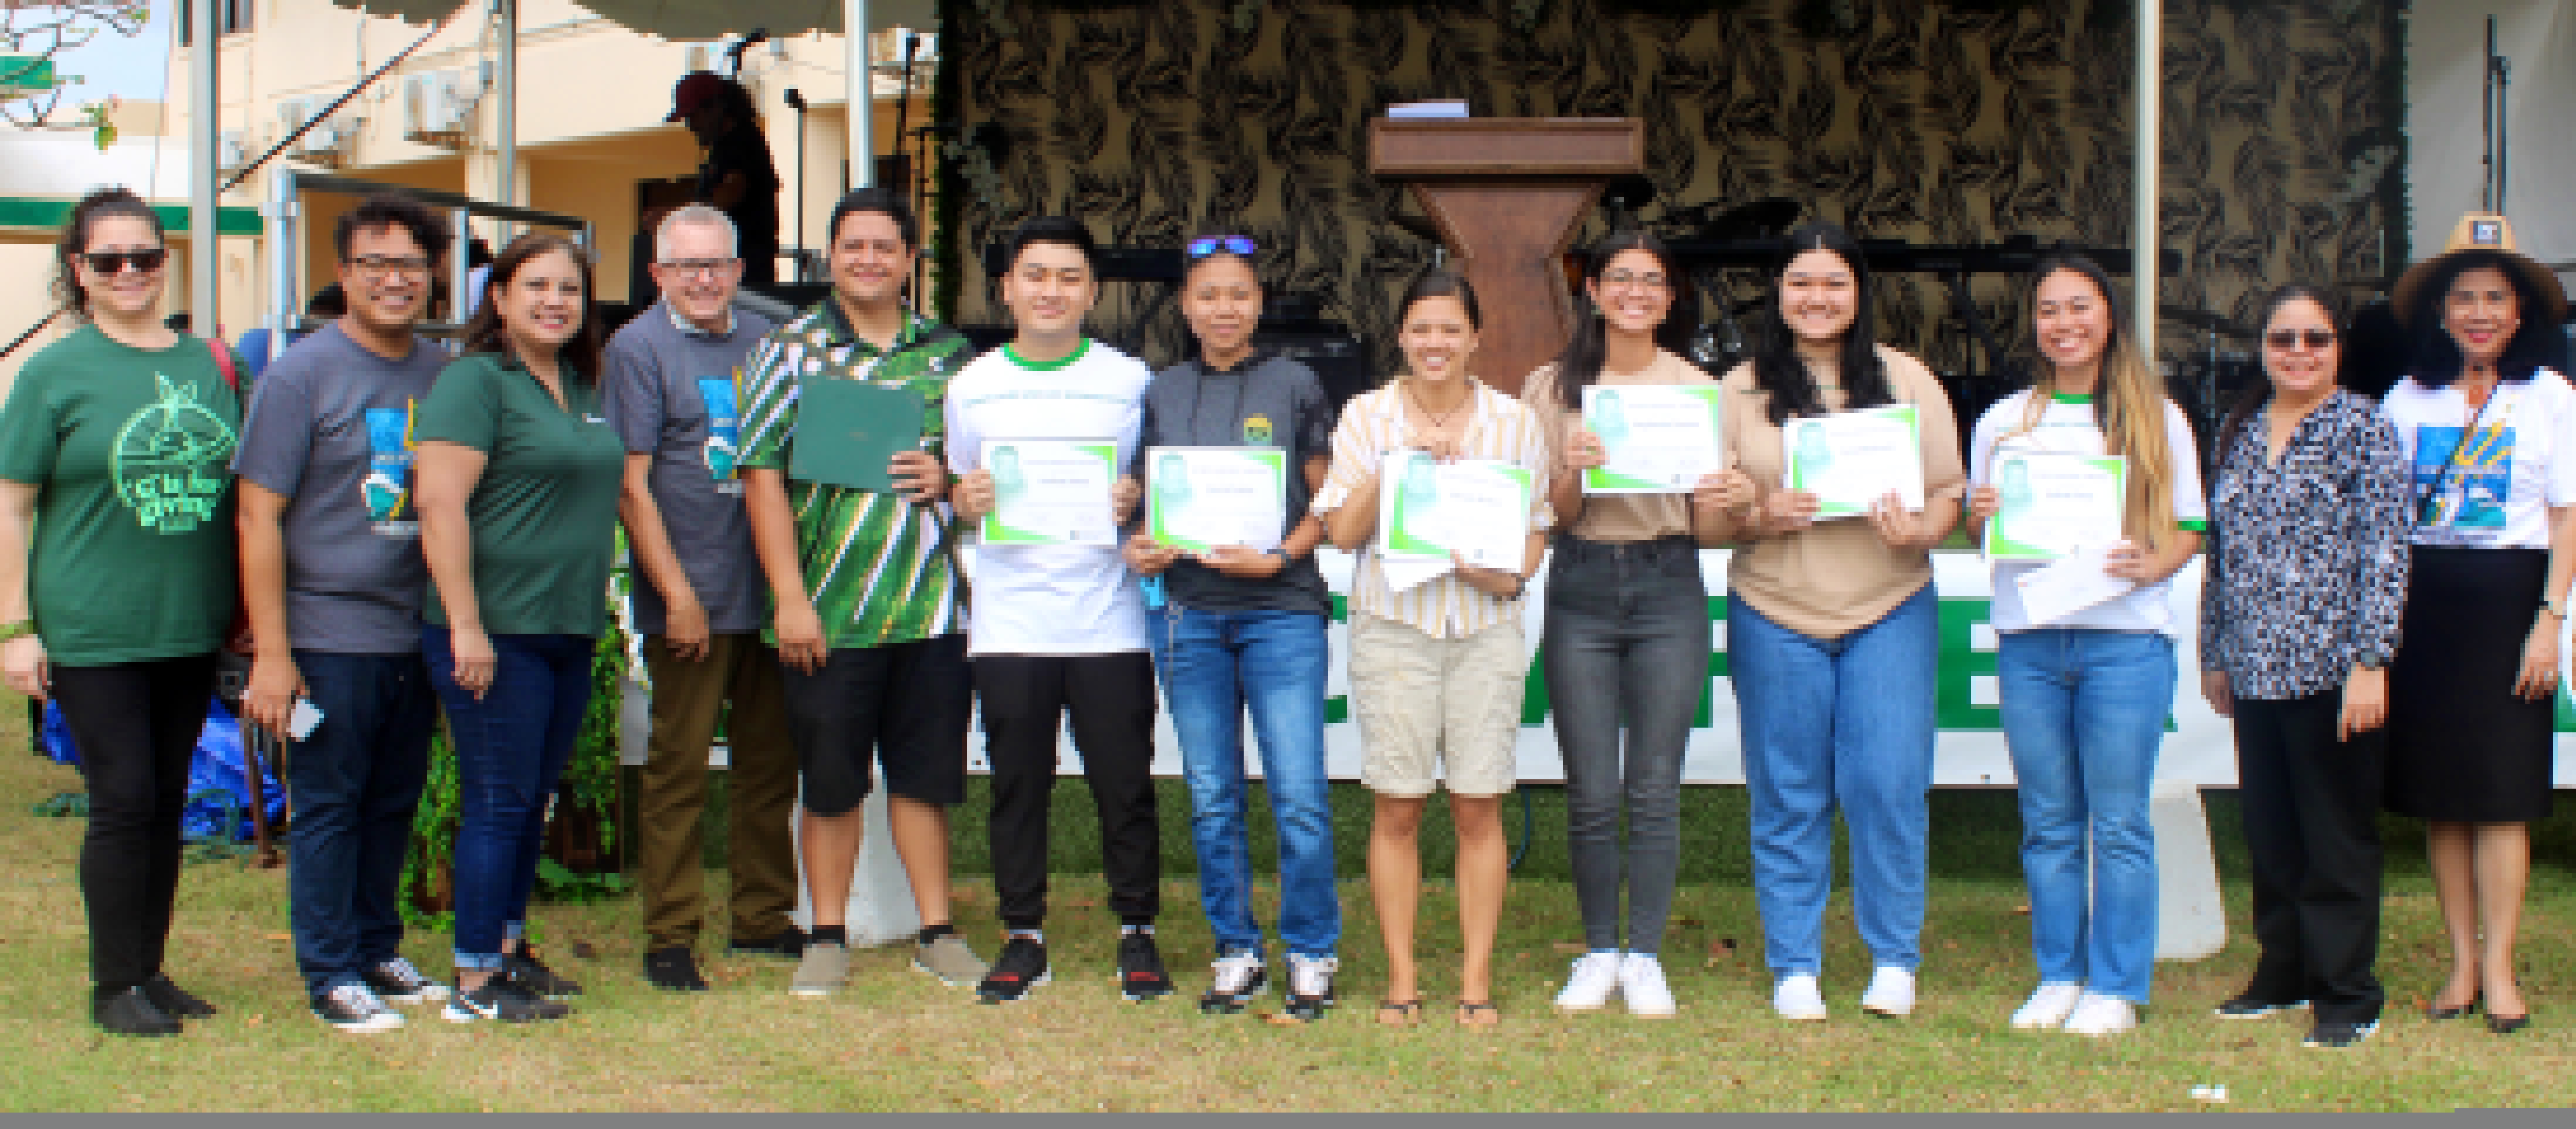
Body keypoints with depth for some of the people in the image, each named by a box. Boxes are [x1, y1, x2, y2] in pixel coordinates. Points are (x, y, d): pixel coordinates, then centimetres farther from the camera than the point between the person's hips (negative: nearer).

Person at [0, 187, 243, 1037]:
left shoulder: (212, 364, 7)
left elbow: (245, 491, 16)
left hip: (191, 630, 4)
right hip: (92, 633, -4)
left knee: (166, 800, 11)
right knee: (123, 801, -3)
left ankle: (151, 969, 23)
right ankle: (114, 986, 11)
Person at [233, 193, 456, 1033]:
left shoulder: (444, 372, 7)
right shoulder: (300, 373, -7)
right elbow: (259, 517, -9)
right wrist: (271, 652, -13)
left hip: (417, 635, 5)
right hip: (330, 637, -5)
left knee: (394, 804, 13)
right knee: (327, 807, 3)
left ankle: (377, 949, 27)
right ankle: (331, 973, 14)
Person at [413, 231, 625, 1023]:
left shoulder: (582, 386, 14)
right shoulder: (474, 381, -10)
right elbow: (440, 505, -17)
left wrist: (595, 612, 18)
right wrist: (465, 625, -21)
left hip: (569, 631, 8)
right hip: (497, 632, -8)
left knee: (534, 801, 15)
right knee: (498, 803, -3)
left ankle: (508, 949, 27)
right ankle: (474, 984, 6)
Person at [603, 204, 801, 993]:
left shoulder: (765, 340, 12)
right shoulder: (638, 348, -3)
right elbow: (631, 485, -8)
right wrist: (677, 594, -14)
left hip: (769, 594, 5)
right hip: (691, 599, -5)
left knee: (771, 763, 12)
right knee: (678, 768, 0)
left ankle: (762, 920, 24)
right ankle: (669, 937, 9)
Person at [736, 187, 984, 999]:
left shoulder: (948, 353, 11)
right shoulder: (790, 350, 2)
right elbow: (764, 476, -4)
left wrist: (951, 477, -5)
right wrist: (790, 597, -11)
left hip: (932, 604, 2)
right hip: (828, 613, -2)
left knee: (925, 775, 9)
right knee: (830, 782, 7)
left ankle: (937, 932, 19)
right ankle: (828, 939, 18)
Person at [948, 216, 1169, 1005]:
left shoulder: (1130, 380, 6)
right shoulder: (971, 386, 11)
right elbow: (958, 495, 18)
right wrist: (966, 500, -5)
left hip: (1107, 621, -1)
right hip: (1008, 622, 2)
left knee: (1125, 786, 1)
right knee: (1017, 786, 6)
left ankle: (1137, 935, 16)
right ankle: (1023, 938, 18)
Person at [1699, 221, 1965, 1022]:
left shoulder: (1906, 380, 8)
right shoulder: (1741, 390, 7)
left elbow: (1949, 492, 7)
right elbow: (1713, 515, 6)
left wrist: (1919, 531, -14)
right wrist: (1761, 517, -14)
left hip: (1891, 609, 0)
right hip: (1775, 614, 0)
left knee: (1888, 783, -4)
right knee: (1788, 797, 4)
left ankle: (1895, 958, 13)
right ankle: (1794, 966, 16)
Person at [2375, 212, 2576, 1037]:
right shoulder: (2408, 399, 8)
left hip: (2507, 594, -3)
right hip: (2424, 599, 3)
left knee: (2501, 790, -5)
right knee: (2438, 791, 4)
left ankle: (2499, 968, 2)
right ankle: (2462, 962, 12)